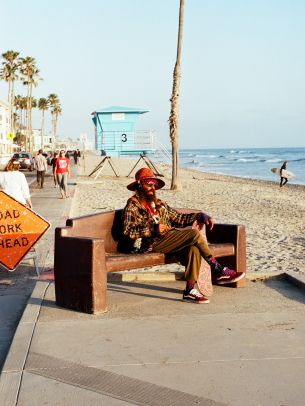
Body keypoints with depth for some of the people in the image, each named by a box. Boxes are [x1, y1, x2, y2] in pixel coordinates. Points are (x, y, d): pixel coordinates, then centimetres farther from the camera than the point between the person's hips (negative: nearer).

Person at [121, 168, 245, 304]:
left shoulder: (159, 204, 27)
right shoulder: (133, 205, 4)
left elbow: (179, 218, 24)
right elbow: (128, 231, -8)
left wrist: (200, 215, 10)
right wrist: (153, 229, -16)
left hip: (168, 240, 7)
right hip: (150, 243, -7)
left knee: (193, 248, -26)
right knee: (194, 234, -22)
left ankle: (190, 290, -25)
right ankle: (219, 271, -12)